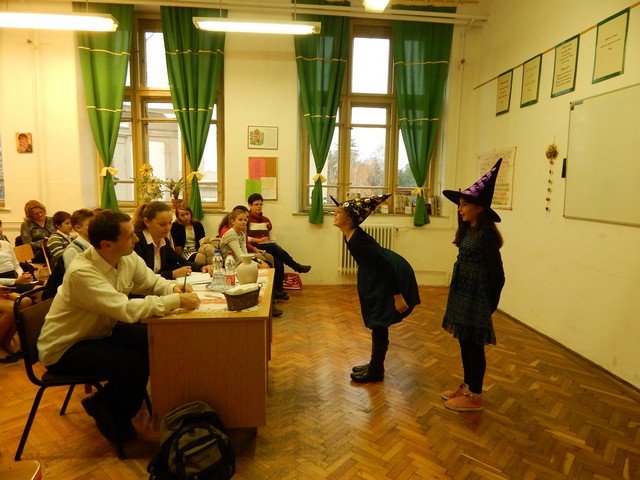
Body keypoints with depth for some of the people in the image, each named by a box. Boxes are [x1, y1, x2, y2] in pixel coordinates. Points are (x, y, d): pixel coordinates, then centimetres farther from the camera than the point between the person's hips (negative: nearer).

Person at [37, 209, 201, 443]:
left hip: (101, 331, 8)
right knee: (135, 364, -24)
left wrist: (174, 288, -20)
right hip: (65, 348, -7)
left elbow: (153, 282, 3)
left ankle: (107, 400, 13)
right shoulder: (82, 272, -32)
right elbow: (127, 310, -41)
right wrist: (177, 300, -35)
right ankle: (116, 421, 7)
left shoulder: (129, 258, -10)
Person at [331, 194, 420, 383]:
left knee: (379, 325, 0)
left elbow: (386, 264, -27)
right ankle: (374, 365, 29)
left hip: (392, 278, -10)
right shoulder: (352, 235, 1)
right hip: (380, 278, 10)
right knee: (376, 323, 16)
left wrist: (397, 296, -25)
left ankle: (376, 371, 15)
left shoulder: (357, 241, -28)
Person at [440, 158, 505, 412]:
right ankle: (466, 385, 33)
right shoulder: (468, 230, 9)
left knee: (474, 345, 3)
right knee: (465, 343, 17)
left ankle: (475, 396, 17)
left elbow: (496, 271, -15)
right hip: (463, 294, 9)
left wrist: (491, 303, -9)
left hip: (477, 298, -8)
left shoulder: (486, 234, -17)